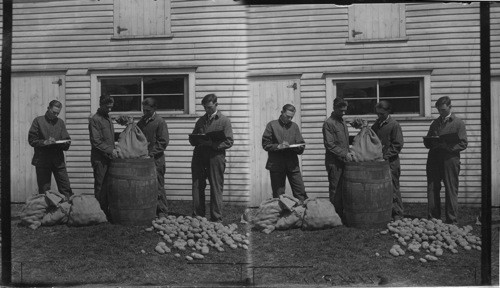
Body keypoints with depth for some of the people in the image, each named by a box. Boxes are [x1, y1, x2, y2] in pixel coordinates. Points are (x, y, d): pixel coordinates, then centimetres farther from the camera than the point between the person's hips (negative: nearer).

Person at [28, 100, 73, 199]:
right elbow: (32, 140, -2)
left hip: (58, 161, 2)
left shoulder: (60, 122, 13)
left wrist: (66, 143, -10)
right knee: (44, 191, 4)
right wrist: (45, 142, -17)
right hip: (42, 160, -2)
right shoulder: (38, 121, 3)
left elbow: (66, 139, 13)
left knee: (66, 189, -3)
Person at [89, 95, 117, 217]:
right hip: (100, 158, -8)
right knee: (101, 188, -4)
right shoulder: (94, 120, -9)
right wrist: (110, 150, -17)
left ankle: (108, 212, 15)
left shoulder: (108, 118, 18)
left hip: (109, 157, 8)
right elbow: (95, 141, -15)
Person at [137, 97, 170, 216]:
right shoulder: (142, 121, 13)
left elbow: (163, 142, -11)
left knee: (158, 187, -1)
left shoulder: (160, 122, -7)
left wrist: (151, 153, -16)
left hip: (156, 159, -6)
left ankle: (162, 213, 6)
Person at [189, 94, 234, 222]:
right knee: (197, 187, 4)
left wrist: (212, 144, -17)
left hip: (215, 157, -4)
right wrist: (198, 141, -4)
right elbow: (192, 139, 20)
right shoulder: (201, 120, 17)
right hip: (199, 156, 4)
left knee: (216, 189, -1)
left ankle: (216, 219, 5)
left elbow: (229, 142, -4)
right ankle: (197, 216, 12)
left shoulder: (224, 120, 3)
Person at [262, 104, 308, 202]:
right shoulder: (272, 125, 4)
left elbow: (301, 146, 9)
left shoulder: (294, 126, 12)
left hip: (293, 165, 2)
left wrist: (292, 147, -12)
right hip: (276, 165, -2)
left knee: (300, 193, -2)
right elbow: (265, 144, -1)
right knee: (278, 195, 4)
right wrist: (278, 146, -16)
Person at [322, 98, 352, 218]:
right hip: (334, 162, -8)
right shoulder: (328, 123, -10)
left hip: (343, 161, 8)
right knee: (335, 190, -3)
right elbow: (330, 145, -15)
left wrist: (348, 154, 14)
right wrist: (344, 154, -18)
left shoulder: (342, 121, 17)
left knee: (343, 189, 9)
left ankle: (342, 213, 15)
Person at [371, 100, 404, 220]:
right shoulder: (376, 123, 12)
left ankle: (397, 214, 9)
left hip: (390, 162, -6)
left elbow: (398, 145, -11)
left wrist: (385, 156, -15)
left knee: (393, 188, -1)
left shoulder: (394, 125, -8)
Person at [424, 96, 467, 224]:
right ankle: (433, 219, 11)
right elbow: (427, 142, 20)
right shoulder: (435, 123, 17)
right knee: (432, 190, 3)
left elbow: (463, 144, -3)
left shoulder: (458, 123, 4)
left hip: (450, 160, -4)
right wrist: (432, 144, -4)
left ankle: (451, 221, 6)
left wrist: (448, 147, -17)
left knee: (451, 191, -1)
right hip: (434, 159, 4)